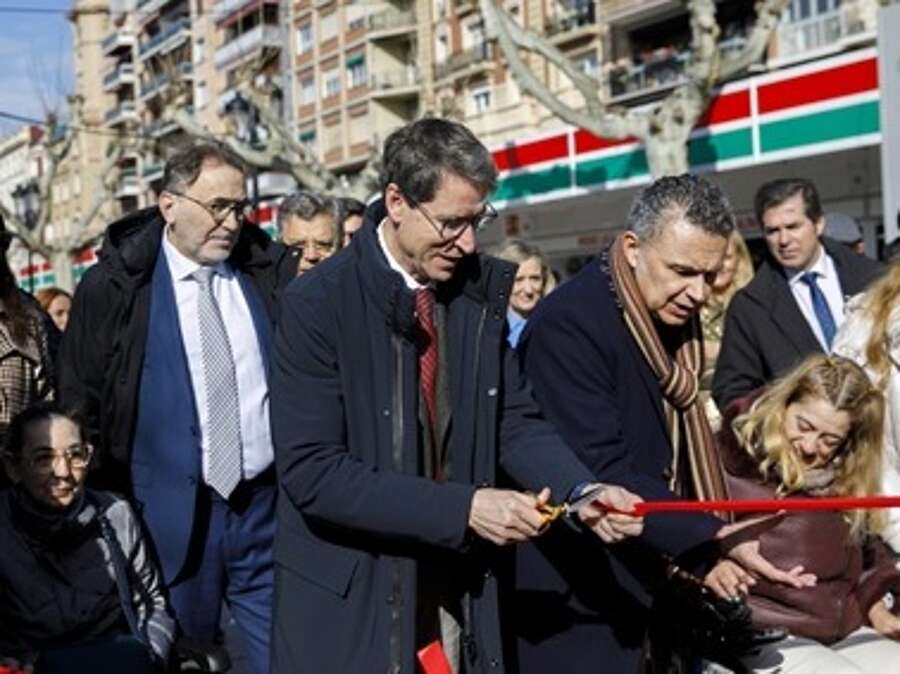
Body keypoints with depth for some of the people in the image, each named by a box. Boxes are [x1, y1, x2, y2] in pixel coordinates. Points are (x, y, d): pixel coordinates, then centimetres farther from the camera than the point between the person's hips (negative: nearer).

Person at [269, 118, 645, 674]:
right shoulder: (318, 302, -15)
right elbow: (313, 471, -20)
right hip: (351, 605, -4)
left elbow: (514, 419, 4)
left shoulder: (480, 289, 0)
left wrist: (581, 490, -15)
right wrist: (462, 507, -24)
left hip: (459, 591, 4)